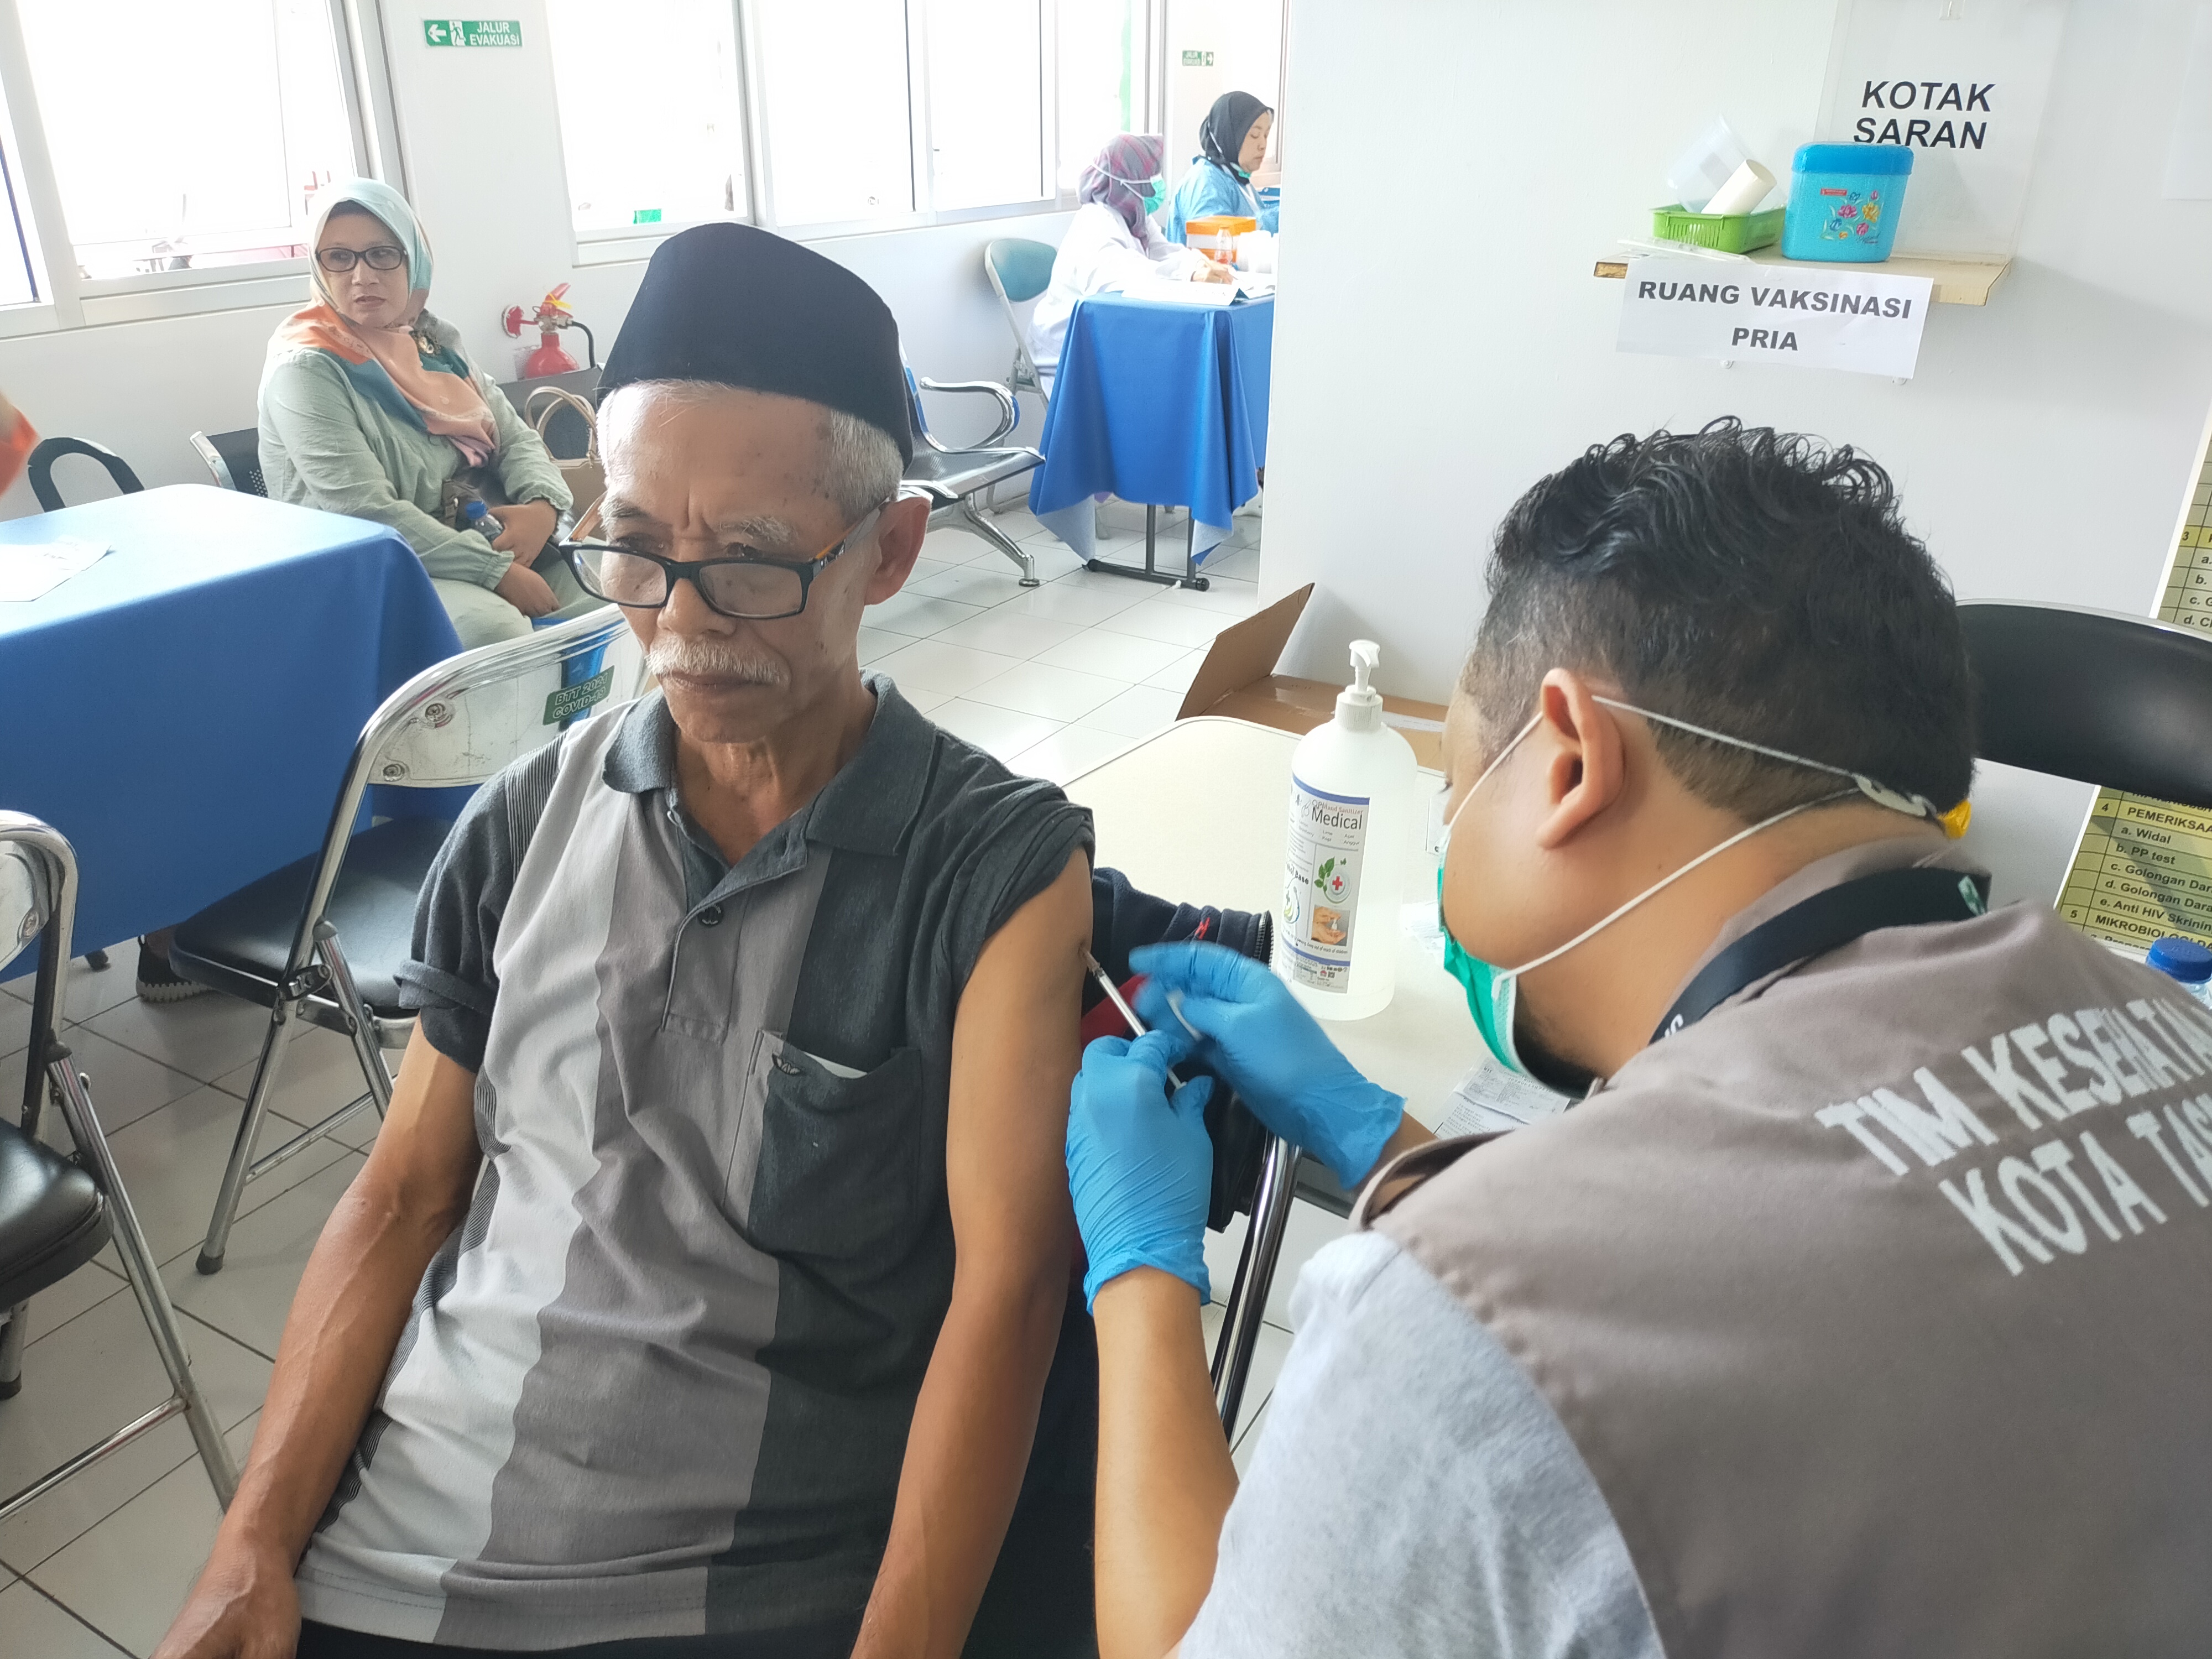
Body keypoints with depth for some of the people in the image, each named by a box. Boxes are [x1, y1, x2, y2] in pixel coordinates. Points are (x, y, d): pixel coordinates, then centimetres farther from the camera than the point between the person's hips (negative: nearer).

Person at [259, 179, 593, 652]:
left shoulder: (434, 341, 11)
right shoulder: (305, 369, -10)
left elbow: (515, 436, 11)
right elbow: (368, 514, -20)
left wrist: (543, 506, -12)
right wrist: (497, 573, -25)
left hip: (488, 539, 7)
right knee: (495, 628, -35)